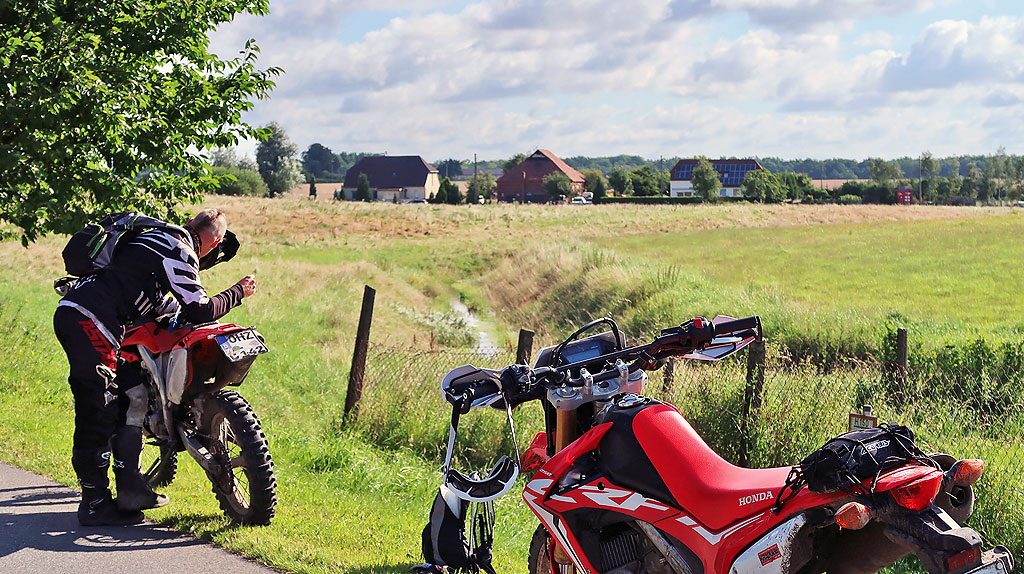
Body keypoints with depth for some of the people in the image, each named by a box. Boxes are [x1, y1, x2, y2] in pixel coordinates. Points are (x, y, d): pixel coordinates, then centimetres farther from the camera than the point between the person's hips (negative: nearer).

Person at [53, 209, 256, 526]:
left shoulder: (159, 237, 23)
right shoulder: (179, 252, -6)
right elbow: (200, 311, -6)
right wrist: (237, 292, 7)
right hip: (88, 320, -10)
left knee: (132, 396, 14)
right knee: (99, 415, -7)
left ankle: (130, 487, 16)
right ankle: (96, 504, -3)